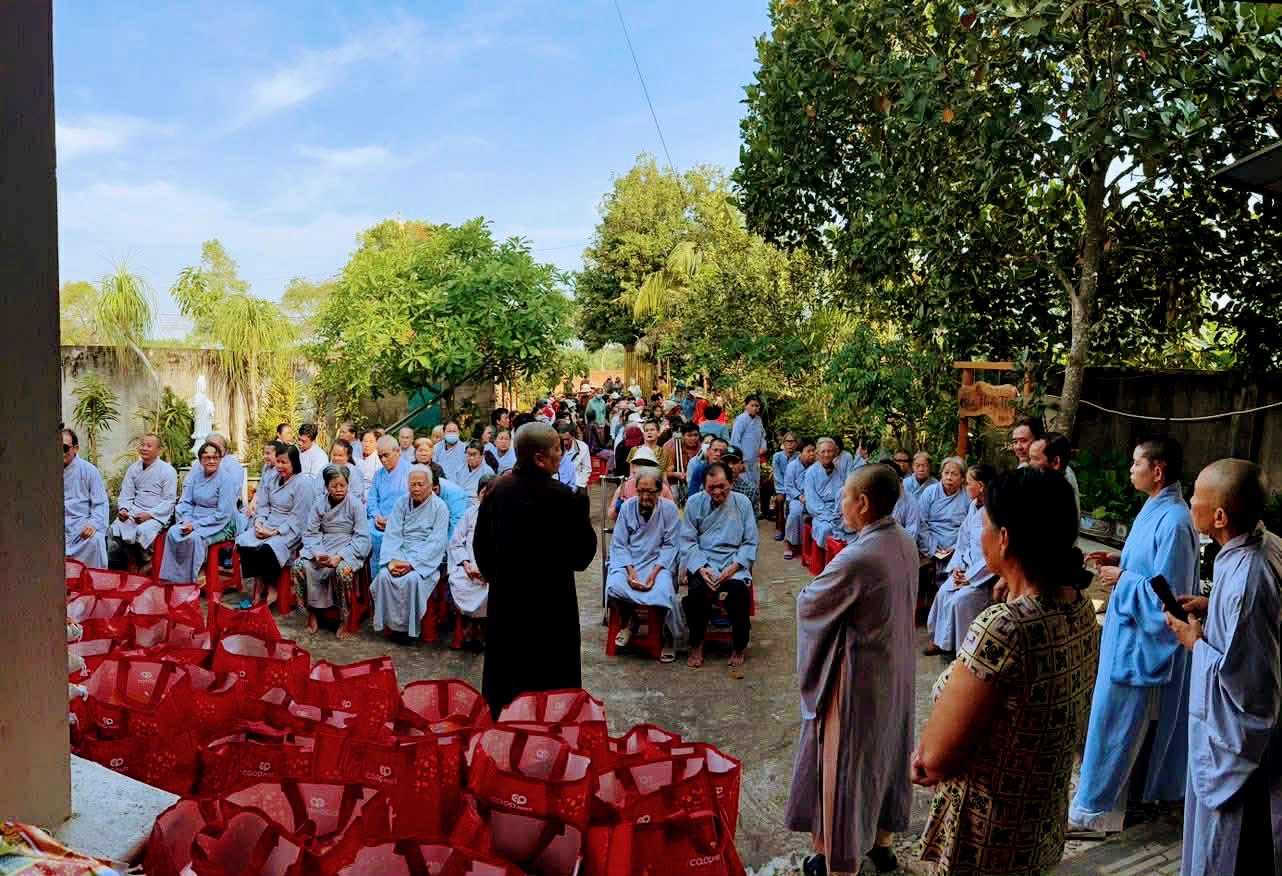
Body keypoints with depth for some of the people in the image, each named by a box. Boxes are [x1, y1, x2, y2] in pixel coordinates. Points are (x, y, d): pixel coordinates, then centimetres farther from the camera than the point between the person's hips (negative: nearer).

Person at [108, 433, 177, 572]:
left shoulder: (168, 471, -3)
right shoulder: (133, 468, 13)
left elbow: (169, 501, -6)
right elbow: (126, 494, 13)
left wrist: (149, 514, -19)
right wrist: (123, 509, -9)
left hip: (158, 514, -4)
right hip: (134, 511, 5)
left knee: (143, 530, -33)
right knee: (116, 527, -24)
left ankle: (146, 565, -9)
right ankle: (114, 567, -12)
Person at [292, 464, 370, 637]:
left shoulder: (355, 504, -6)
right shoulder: (319, 503, 5)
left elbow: (362, 538, -10)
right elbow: (310, 533, 3)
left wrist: (340, 556, -22)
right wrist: (317, 553, -18)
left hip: (347, 549, -4)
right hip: (321, 547, 4)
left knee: (343, 570, -35)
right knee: (300, 566, -23)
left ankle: (344, 620, -15)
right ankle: (311, 614, -6)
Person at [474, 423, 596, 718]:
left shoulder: (497, 490, -5)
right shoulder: (561, 497, -20)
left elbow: (480, 544, 7)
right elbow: (582, 555, -10)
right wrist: (582, 514, 3)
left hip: (505, 597, 5)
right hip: (550, 602, -5)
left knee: (505, 668, 19)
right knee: (551, 678, 8)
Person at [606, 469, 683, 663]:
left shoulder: (669, 508, -2)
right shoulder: (628, 506, 1)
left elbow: (670, 545, -2)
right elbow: (618, 543, 1)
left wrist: (655, 572, -15)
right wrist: (630, 571, -14)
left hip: (659, 561, -1)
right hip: (628, 561, 2)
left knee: (664, 591, -31)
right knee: (614, 586, -29)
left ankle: (667, 635, 0)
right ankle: (630, 621, 6)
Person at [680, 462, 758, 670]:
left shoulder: (742, 503, 5)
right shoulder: (694, 503, 4)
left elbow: (750, 543, 6)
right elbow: (687, 541, 3)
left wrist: (734, 567, -10)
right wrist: (701, 568, -14)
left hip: (734, 562, 0)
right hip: (702, 561, 0)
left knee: (739, 591, -30)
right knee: (697, 591, -31)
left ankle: (739, 646, -3)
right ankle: (696, 644, -4)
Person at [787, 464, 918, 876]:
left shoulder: (857, 558, -29)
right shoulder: (906, 544, -4)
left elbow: (808, 604, -15)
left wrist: (810, 591, 6)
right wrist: (838, 582, 2)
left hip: (858, 676, -8)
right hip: (897, 669, 8)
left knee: (845, 766, 8)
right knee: (888, 755, 23)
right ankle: (882, 843, 43)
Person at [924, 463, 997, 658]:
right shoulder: (974, 506, 7)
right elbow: (963, 541, 13)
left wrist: (969, 577, -17)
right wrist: (957, 567, 0)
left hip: (989, 574, -7)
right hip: (969, 567, 7)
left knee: (960, 599, -20)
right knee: (944, 592, -10)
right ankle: (941, 641, 2)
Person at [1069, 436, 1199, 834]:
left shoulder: (1173, 521, -24)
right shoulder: (1155, 510, 7)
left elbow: (1169, 593, -26)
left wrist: (1122, 579, -16)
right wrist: (1120, 560, 5)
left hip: (1143, 640, -10)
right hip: (1133, 633, 10)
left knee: (1114, 722, 0)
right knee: (1140, 722, 21)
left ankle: (1092, 808, 11)